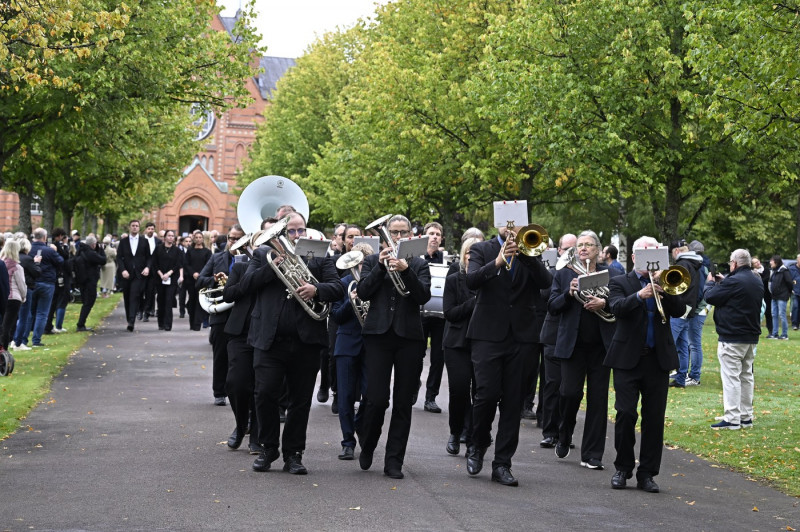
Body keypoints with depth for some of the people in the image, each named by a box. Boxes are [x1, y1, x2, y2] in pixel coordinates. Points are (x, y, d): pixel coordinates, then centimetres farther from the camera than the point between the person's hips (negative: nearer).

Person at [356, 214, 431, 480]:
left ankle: (394, 461, 6)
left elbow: (423, 296, -6)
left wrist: (405, 270, -18)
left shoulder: (419, 264, 10)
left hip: (409, 336, 1)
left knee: (403, 403, 1)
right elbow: (363, 292, -3)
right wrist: (381, 266, -12)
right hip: (379, 335, -1)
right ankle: (367, 445, 17)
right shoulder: (373, 261, 11)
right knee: (377, 398, -10)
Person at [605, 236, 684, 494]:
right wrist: (640, 295, -29)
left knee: (655, 418, 2)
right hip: (628, 357, -2)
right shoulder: (619, 282, 6)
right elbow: (617, 308, -14)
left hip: (659, 358, 2)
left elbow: (679, 310, -3)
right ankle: (623, 469, 9)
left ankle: (647, 473, 9)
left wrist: (664, 290, -17)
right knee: (625, 414, -5)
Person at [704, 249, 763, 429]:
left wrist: (710, 283, 8)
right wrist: (723, 282, 18)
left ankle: (732, 419, -9)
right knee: (746, 376, 15)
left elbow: (710, 297, -12)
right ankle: (746, 416, 19)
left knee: (731, 377, -7)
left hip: (732, 338, -9)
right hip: (751, 337, 9)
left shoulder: (734, 281, -18)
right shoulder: (757, 282, 11)